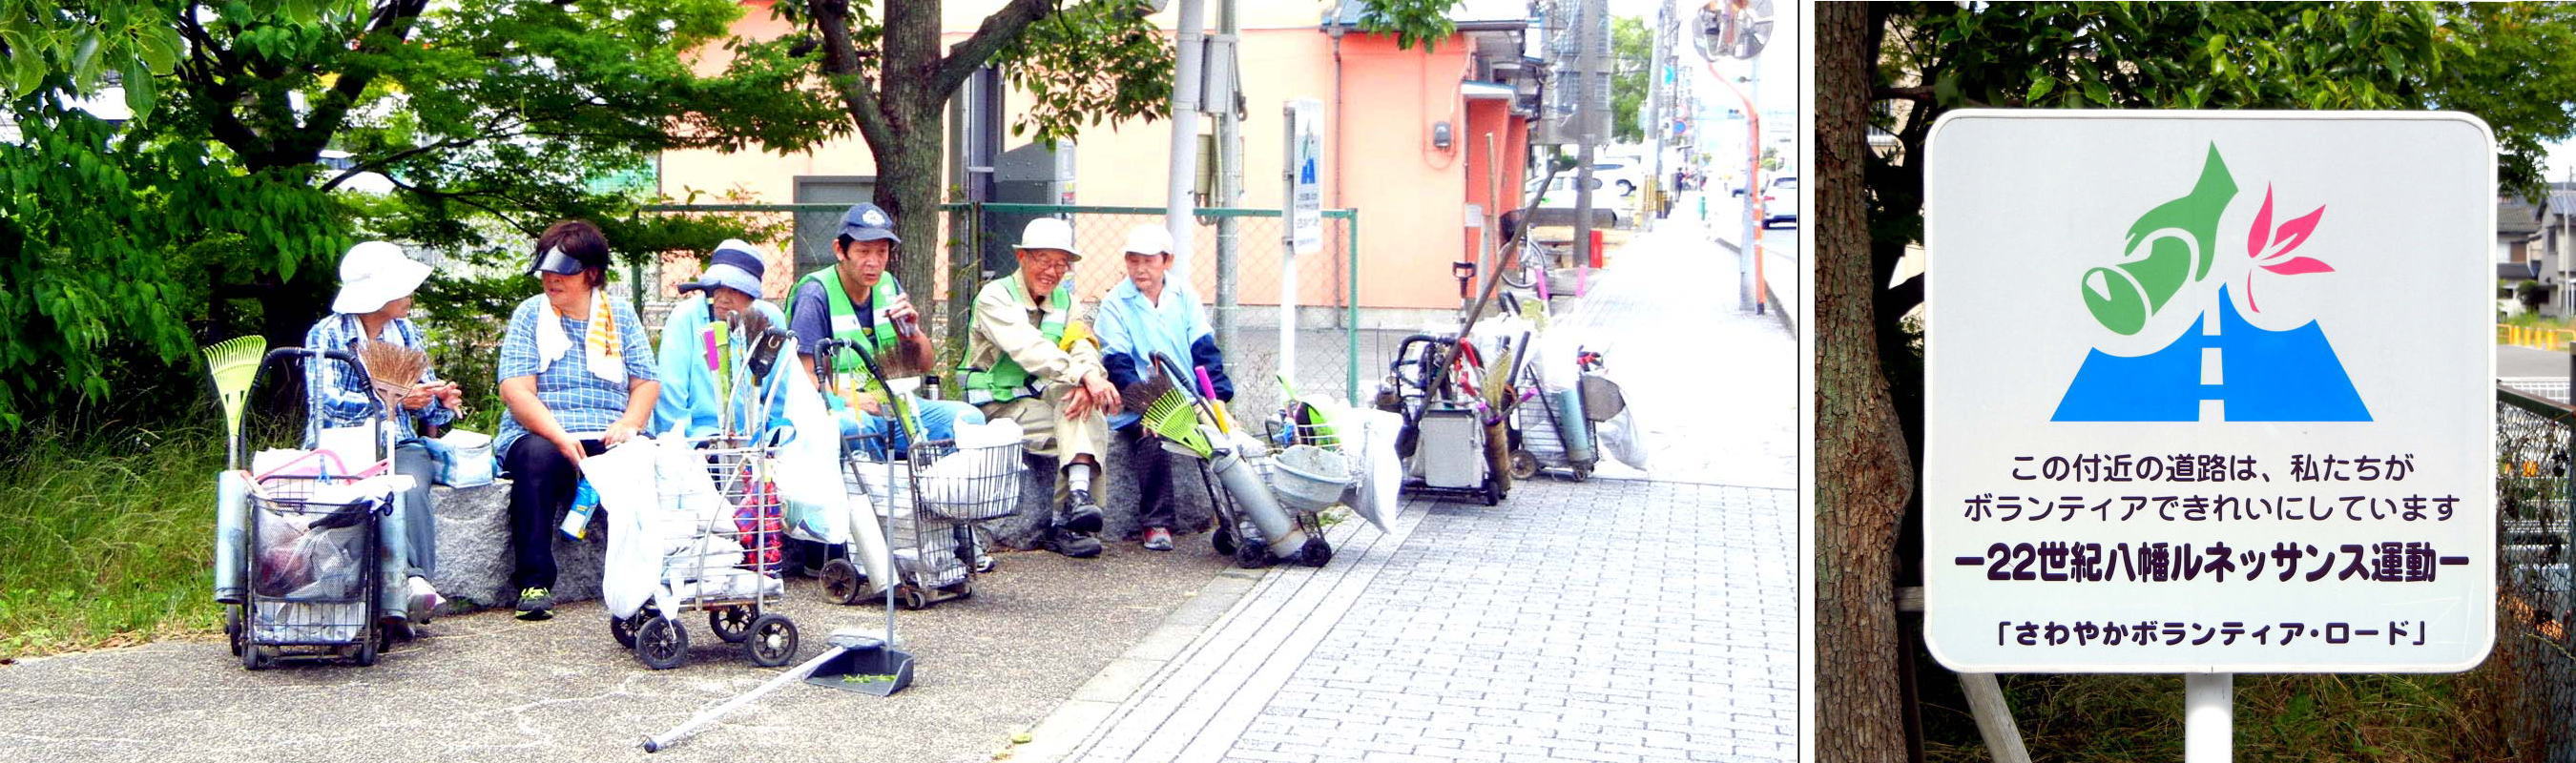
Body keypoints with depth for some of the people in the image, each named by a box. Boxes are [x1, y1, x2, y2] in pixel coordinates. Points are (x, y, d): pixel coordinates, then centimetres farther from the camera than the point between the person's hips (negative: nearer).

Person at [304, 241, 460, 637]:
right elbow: (326, 402, -14)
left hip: (398, 446, 4)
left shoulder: (406, 332, 16)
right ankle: (407, 584, -42)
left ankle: (398, 599, -40)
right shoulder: (327, 334, 0)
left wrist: (442, 401, -6)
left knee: (410, 482, -32)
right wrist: (395, 400, -22)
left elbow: (425, 407, 19)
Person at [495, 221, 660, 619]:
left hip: (607, 440, 1)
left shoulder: (621, 316, 15)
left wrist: (628, 424, -12)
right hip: (539, 434, -1)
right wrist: (560, 437, -19)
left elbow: (647, 384, 10)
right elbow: (515, 391, -4)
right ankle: (534, 583, -36)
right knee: (536, 456, -37)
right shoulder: (530, 314, 8)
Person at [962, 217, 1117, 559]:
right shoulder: (995, 297, -9)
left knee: (1078, 398, -29)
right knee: (1088, 428, -25)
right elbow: (1029, 348, -27)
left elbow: (1082, 348, -6)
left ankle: (1076, 499, -40)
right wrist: (1084, 375, -41)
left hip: (1041, 396, 5)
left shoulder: (1065, 300, 13)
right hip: (999, 405, -5)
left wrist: (1092, 380, -31)